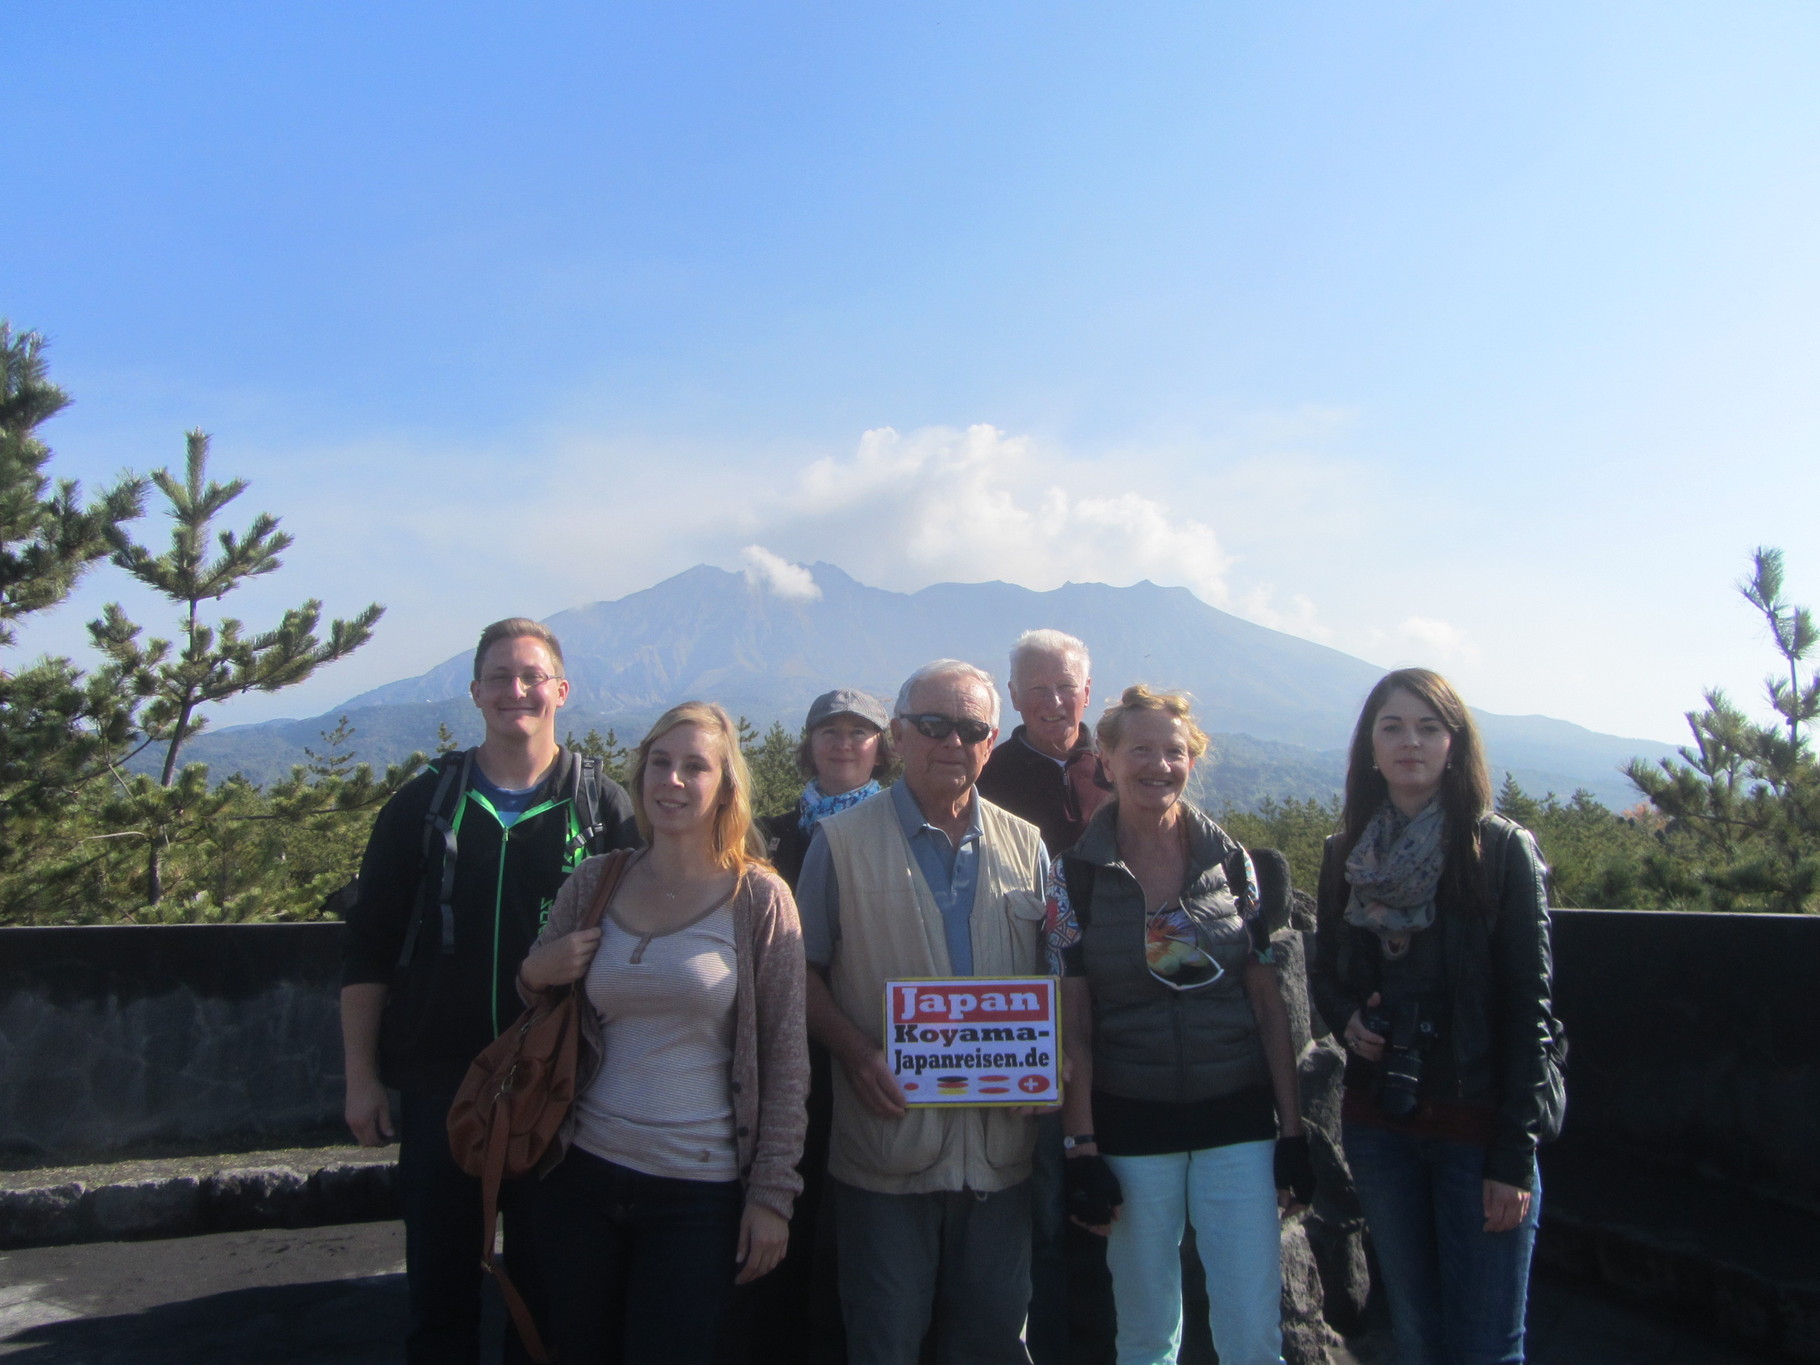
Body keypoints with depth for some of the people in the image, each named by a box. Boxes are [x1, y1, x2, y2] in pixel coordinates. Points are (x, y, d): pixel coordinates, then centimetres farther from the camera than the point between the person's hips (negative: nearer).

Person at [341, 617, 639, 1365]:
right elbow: (367, 949, 6)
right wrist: (361, 1075, 2)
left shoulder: (603, 809, -1)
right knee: (439, 1283, 12)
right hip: (438, 1081, 1)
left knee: (546, 1283, 12)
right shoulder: (424, 804, 3)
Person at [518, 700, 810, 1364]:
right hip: (581, 1175, 3)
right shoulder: (593, 883, 1)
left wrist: (772, 1193, -6)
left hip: (699, 1192, -3)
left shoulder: (759, 899, -8)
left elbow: (784, 1059, -5)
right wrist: (534, 976, -7)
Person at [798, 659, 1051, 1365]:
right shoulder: (843, 842, -2)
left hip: (1001, 1145, 3)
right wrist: (854, 1051, -15)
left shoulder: (1025, 845, 7)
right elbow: (803, 970, 0)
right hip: (887, 1144, -3)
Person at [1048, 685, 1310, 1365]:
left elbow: (1268, 1002, 4)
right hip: (1131, 1125, -1)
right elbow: (1072, 1023, -3)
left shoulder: (1232, 860, 1)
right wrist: (1081, 1150, -6)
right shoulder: (1077, 873, -3)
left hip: (1238, 1119, 1)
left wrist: (1291, 1130, 1)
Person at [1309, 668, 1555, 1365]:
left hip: (1476, 1123, -4)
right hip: (1379, 1124, 4)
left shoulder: (1502, 850, -7)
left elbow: (1528, 1007, -8)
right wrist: (1346, 1017, -7)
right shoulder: (1345, 855, 5)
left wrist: (1515, 1153, -11)